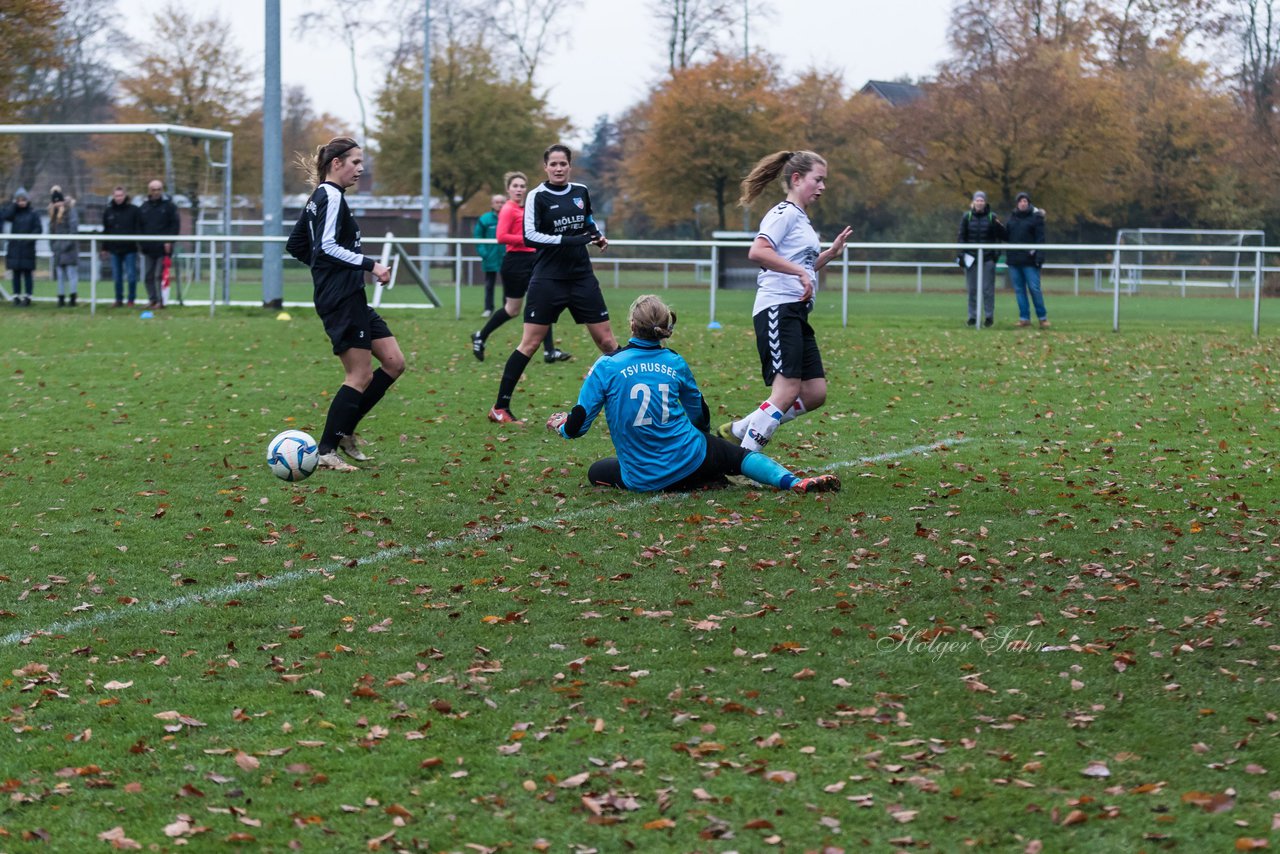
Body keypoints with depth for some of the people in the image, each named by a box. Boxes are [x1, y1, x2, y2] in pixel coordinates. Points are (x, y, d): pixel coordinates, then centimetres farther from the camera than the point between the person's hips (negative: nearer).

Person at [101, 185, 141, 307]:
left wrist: (138, 244, -10)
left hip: (130, 248, -3)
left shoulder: (134, 210, -1)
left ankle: (131, 299, 7)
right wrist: (105, 248, 12)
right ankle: (119, 299, 15)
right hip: (114, 248, 3)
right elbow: (105, 230, 14)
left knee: (131, 276, -2)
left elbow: (139, 229, -1)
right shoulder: (108, 211, 9)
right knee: (117, 276, 7)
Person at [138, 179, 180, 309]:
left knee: (160, 275, -8)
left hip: (163, 248, -5)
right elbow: (139, 227, 16)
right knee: (148, 275, 7)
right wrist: (140, 243, 6)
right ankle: (152, 299, 14)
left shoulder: (169, 206, 1)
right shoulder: (143, 207, 13)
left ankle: (160, 300, -4)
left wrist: (169, 241, -12)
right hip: (148, 248, 5)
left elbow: (174, 225, -2)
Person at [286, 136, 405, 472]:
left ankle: (344, 430, 13)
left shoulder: (319, 198, 17)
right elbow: (327, 245, -22)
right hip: (342, 298, -10)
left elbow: (295, 245, 22)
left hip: (350, 298, 10)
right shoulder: (331, 196, -12)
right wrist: (370, 265, -22)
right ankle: (326, 451, -1)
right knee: (360, 376, -7)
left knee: (393, 362, 8)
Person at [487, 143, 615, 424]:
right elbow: (529, 236, -17)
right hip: (548, 280, -4)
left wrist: (599, 236, 5)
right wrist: (568, 240, -24)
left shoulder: (581, 192, 8)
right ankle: (500, 408, 3)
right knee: (530, 342, -4)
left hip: (582, 277, 4)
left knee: (606, 340, 4)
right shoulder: (537, 196, -7)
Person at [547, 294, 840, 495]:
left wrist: (560, 424, 17)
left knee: (597, 471, 27)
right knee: (738, 454, 27)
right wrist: (702, 433, 38)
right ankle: (795, 482, 2)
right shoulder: (675, 363, 0)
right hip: (688, 459, 3)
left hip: (641, 478, -2)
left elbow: (576, 426, -7)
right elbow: (701, 417, 14)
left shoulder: (606, 366, -10)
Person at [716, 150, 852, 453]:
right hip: (778, 308, -10)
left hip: (796, 314, 10)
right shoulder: (785, 213, -7)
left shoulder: (801, 218, 23)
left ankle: (738, 431, 12)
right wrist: (800, 272, -24)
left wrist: (831, 252, 21)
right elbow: (757, 252, -23)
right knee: (787, 391, -17)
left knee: (814, 394, 5)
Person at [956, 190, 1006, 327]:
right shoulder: (967, 217, 3)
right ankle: (972, 316, 11)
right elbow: (961, 237, 5)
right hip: (971, 258, 1)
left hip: (988, 258, -1)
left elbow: (1002, 236, 5)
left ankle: (989, 316, 5)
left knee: (988, 288, -2)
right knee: (972, 289, 4)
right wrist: (961, 254, -2)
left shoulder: (992, 217, 1)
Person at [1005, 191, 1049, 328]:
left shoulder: (1036, 217, -2)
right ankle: (1024, 318, 10)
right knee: (1019, 290, 5)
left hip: (1029, 260, -5)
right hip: (1014, 259, 5)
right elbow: (1006, 235, 18)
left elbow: (1040, 238, -7)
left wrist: (1039, 255, -15)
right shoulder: (1012, 217, 14)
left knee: (1034, 288, -6)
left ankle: (1042, 317, 5)